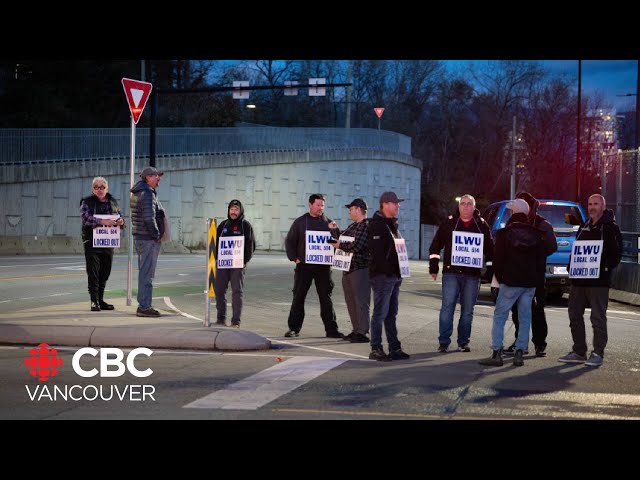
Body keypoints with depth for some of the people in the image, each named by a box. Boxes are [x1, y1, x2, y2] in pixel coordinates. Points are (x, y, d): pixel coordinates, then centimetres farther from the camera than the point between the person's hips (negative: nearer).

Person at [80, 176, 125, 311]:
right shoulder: (87, 202, -1)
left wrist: (121, 221, -6)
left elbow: (119, 217, 19)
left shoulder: (113, 202, 13)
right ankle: (94, 301, -4)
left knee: (105, 272, 8)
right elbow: (85, 218, -16)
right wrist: (102, 221, -29)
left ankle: (101, 299, 17)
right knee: (93, 271, -7)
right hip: (92, 241, -5)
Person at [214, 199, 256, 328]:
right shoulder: (223, 225, 14)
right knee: (219, 290, 4)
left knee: (237, 292, -3)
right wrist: (216, 258, 3)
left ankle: (236, 321, -2)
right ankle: (221, 318, 15)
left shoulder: (246, 225, 3)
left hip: (238, 264, -4)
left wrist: (245, 260, -11)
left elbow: (251, 244, -1)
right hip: (222, 264, 4)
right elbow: (216, 242, 15)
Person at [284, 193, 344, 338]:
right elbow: (289, 241, 7)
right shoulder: (300, 222, 5)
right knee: (298, 298, 3)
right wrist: (294, 258, -3)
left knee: (326, 298, 3)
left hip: (323, 267, 1)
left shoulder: (328, 222, 8)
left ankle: (331, 329, 7)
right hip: (304, 266, -1)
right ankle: (294, 328, 9)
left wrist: (334, 230, -13)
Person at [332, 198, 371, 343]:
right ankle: (356, 330, 22)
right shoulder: (353, 225, 16)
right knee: (351, 300, 14)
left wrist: (340, 245, -11)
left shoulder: (366, 225, -13)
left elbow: (357, 246, -23)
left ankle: (362, 333, -4)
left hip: (360, 269, -10)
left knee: (360, 301, -7)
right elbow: (344, 237, 30)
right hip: (348, 269, 10)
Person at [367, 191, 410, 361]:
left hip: (394, 276, 9)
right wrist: (387, 271, -21)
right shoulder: (377, 224, -11)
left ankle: (395, 348, 16)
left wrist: (398, 272, 14)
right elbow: (377, 251, -19)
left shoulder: (392, 224, 18)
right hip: (382, 275, -9)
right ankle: (376, 349, 0)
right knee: (380, 313, -5)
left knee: (391, 314, 12)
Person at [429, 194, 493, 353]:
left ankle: (463, 342, 14)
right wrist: (434, 267, 2)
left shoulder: (482, 225, 8)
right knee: (447, 307, -6)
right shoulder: (449, 223, 5)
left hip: (472, 274, 1)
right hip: (451, 272, -1)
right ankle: (444, 342, -2)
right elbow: (435, 246, 7)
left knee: (467, 310, 6)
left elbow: (490, 249, 15)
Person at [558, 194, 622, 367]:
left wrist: (606, 267, -18)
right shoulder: (584, 227, 17)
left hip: (598, 281, -7)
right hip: (579, 280, 7)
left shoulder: (610, 228, -3)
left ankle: (598, 353, 3)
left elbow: (617, 252, -8)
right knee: (575, 314, 9)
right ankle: (579, 352, 17)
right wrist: (572, 267, 6)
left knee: (598, 317, -3)